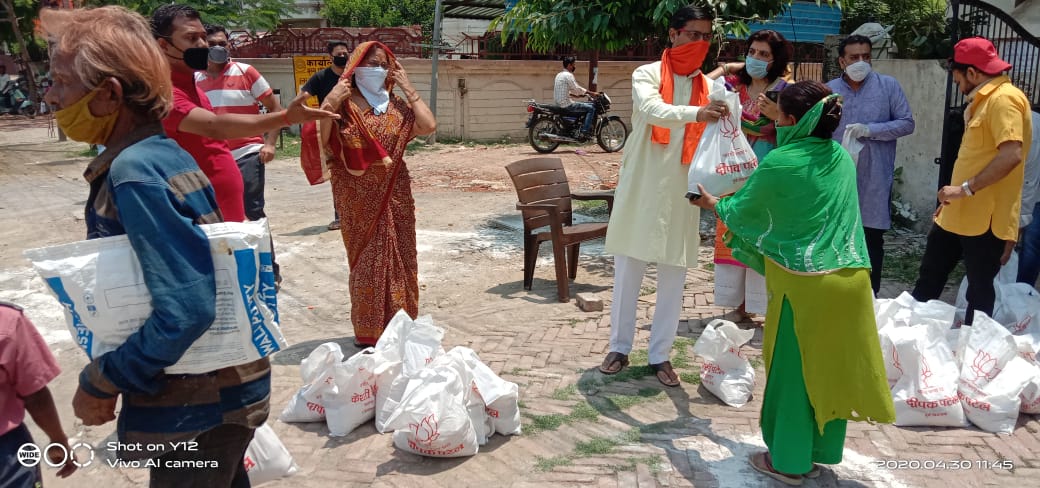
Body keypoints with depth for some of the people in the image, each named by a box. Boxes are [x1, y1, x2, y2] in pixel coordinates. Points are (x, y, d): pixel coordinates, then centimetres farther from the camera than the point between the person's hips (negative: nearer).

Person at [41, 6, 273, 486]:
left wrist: (100, 384, -16)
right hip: (216, 384, 8)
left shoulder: (136, 172, -24)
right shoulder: (160, 154, 3)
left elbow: (186, 309, -30)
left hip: (198, 402, -8)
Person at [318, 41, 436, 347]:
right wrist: (329, 105, -21)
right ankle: (367, 330, 13)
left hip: (394, 192, 4)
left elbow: (428, 127, -5)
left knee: (398, 256, 7)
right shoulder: (344, 104, -3)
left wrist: (409, 89, -1)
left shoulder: (396, 105, 8)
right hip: (358, 194, -4)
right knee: (366, 259, 2)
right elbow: (320, 141, -12)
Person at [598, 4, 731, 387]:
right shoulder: (647, 75, -2)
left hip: (681, 193, 3)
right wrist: (695, 113, -42)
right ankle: (620, 348, 21)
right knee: (627, 273, 6)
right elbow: (651, 109, -24)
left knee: (673, 278, 7)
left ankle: (660, 355, 19)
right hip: (640, 187, -2)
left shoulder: (710, 87, 7)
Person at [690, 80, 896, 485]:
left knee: (793, 369, 8)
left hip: (802, 284, -6)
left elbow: (743, 210, 3)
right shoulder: (841, 158, 6)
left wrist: (712, 204, 23)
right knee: (831, 366, 16)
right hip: (849, 278, 6)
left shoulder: (779, 164, -14)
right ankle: (820, 451, 31)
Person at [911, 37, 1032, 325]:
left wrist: (965, 188, -23)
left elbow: (1011, 155, -28)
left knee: (980, 292, 3)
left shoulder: (1004, 99, -15)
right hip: (958, 213, 10)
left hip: (984, 218, -10)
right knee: (929, 278, 17)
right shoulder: (985, 100, 17)